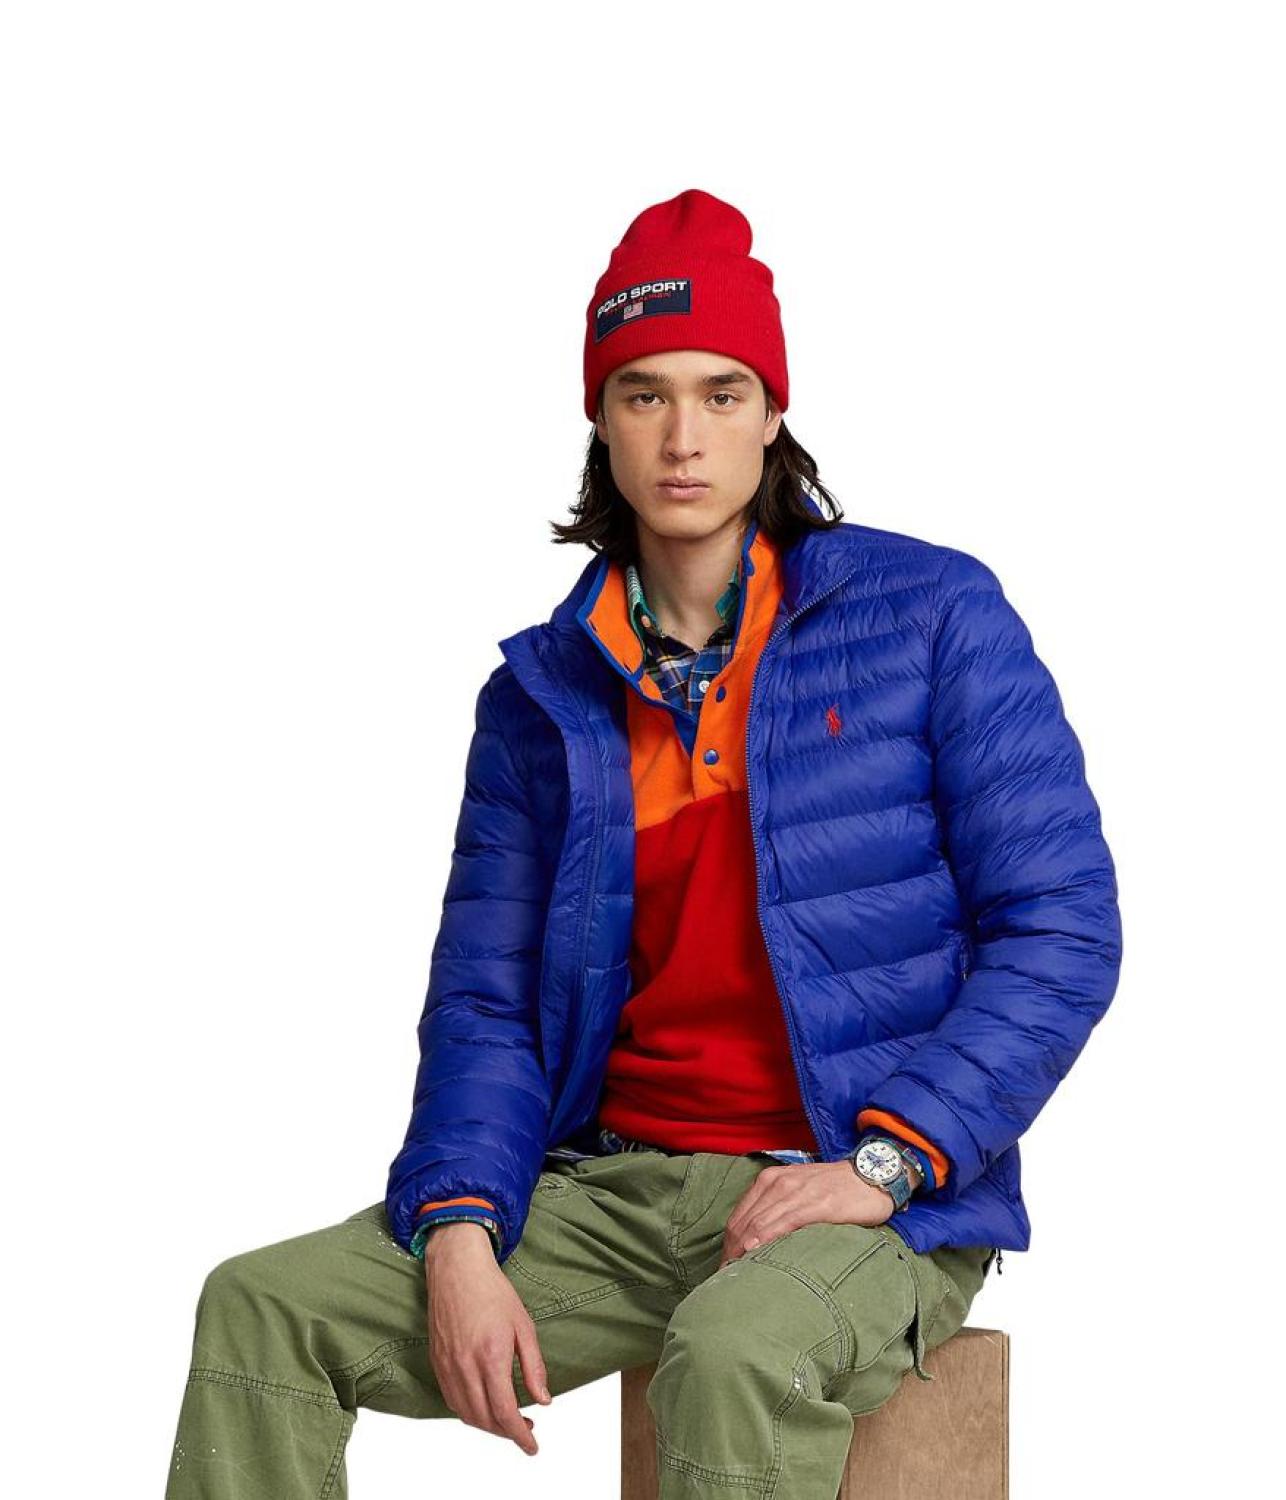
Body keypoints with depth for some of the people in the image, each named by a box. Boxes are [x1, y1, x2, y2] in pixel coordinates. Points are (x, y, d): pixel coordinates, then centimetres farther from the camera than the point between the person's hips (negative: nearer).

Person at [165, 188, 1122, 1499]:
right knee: (262, 1307, -11)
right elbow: (482, 1007, 9)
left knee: (735, 1353, -39)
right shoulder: (542, 695, 11)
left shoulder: (931, 615, 0)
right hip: (612, 1187, 5)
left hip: (865, 1198, -4)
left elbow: (1061, 930, -4)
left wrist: (884, 1161, -15)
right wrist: (459, 1234, -10)